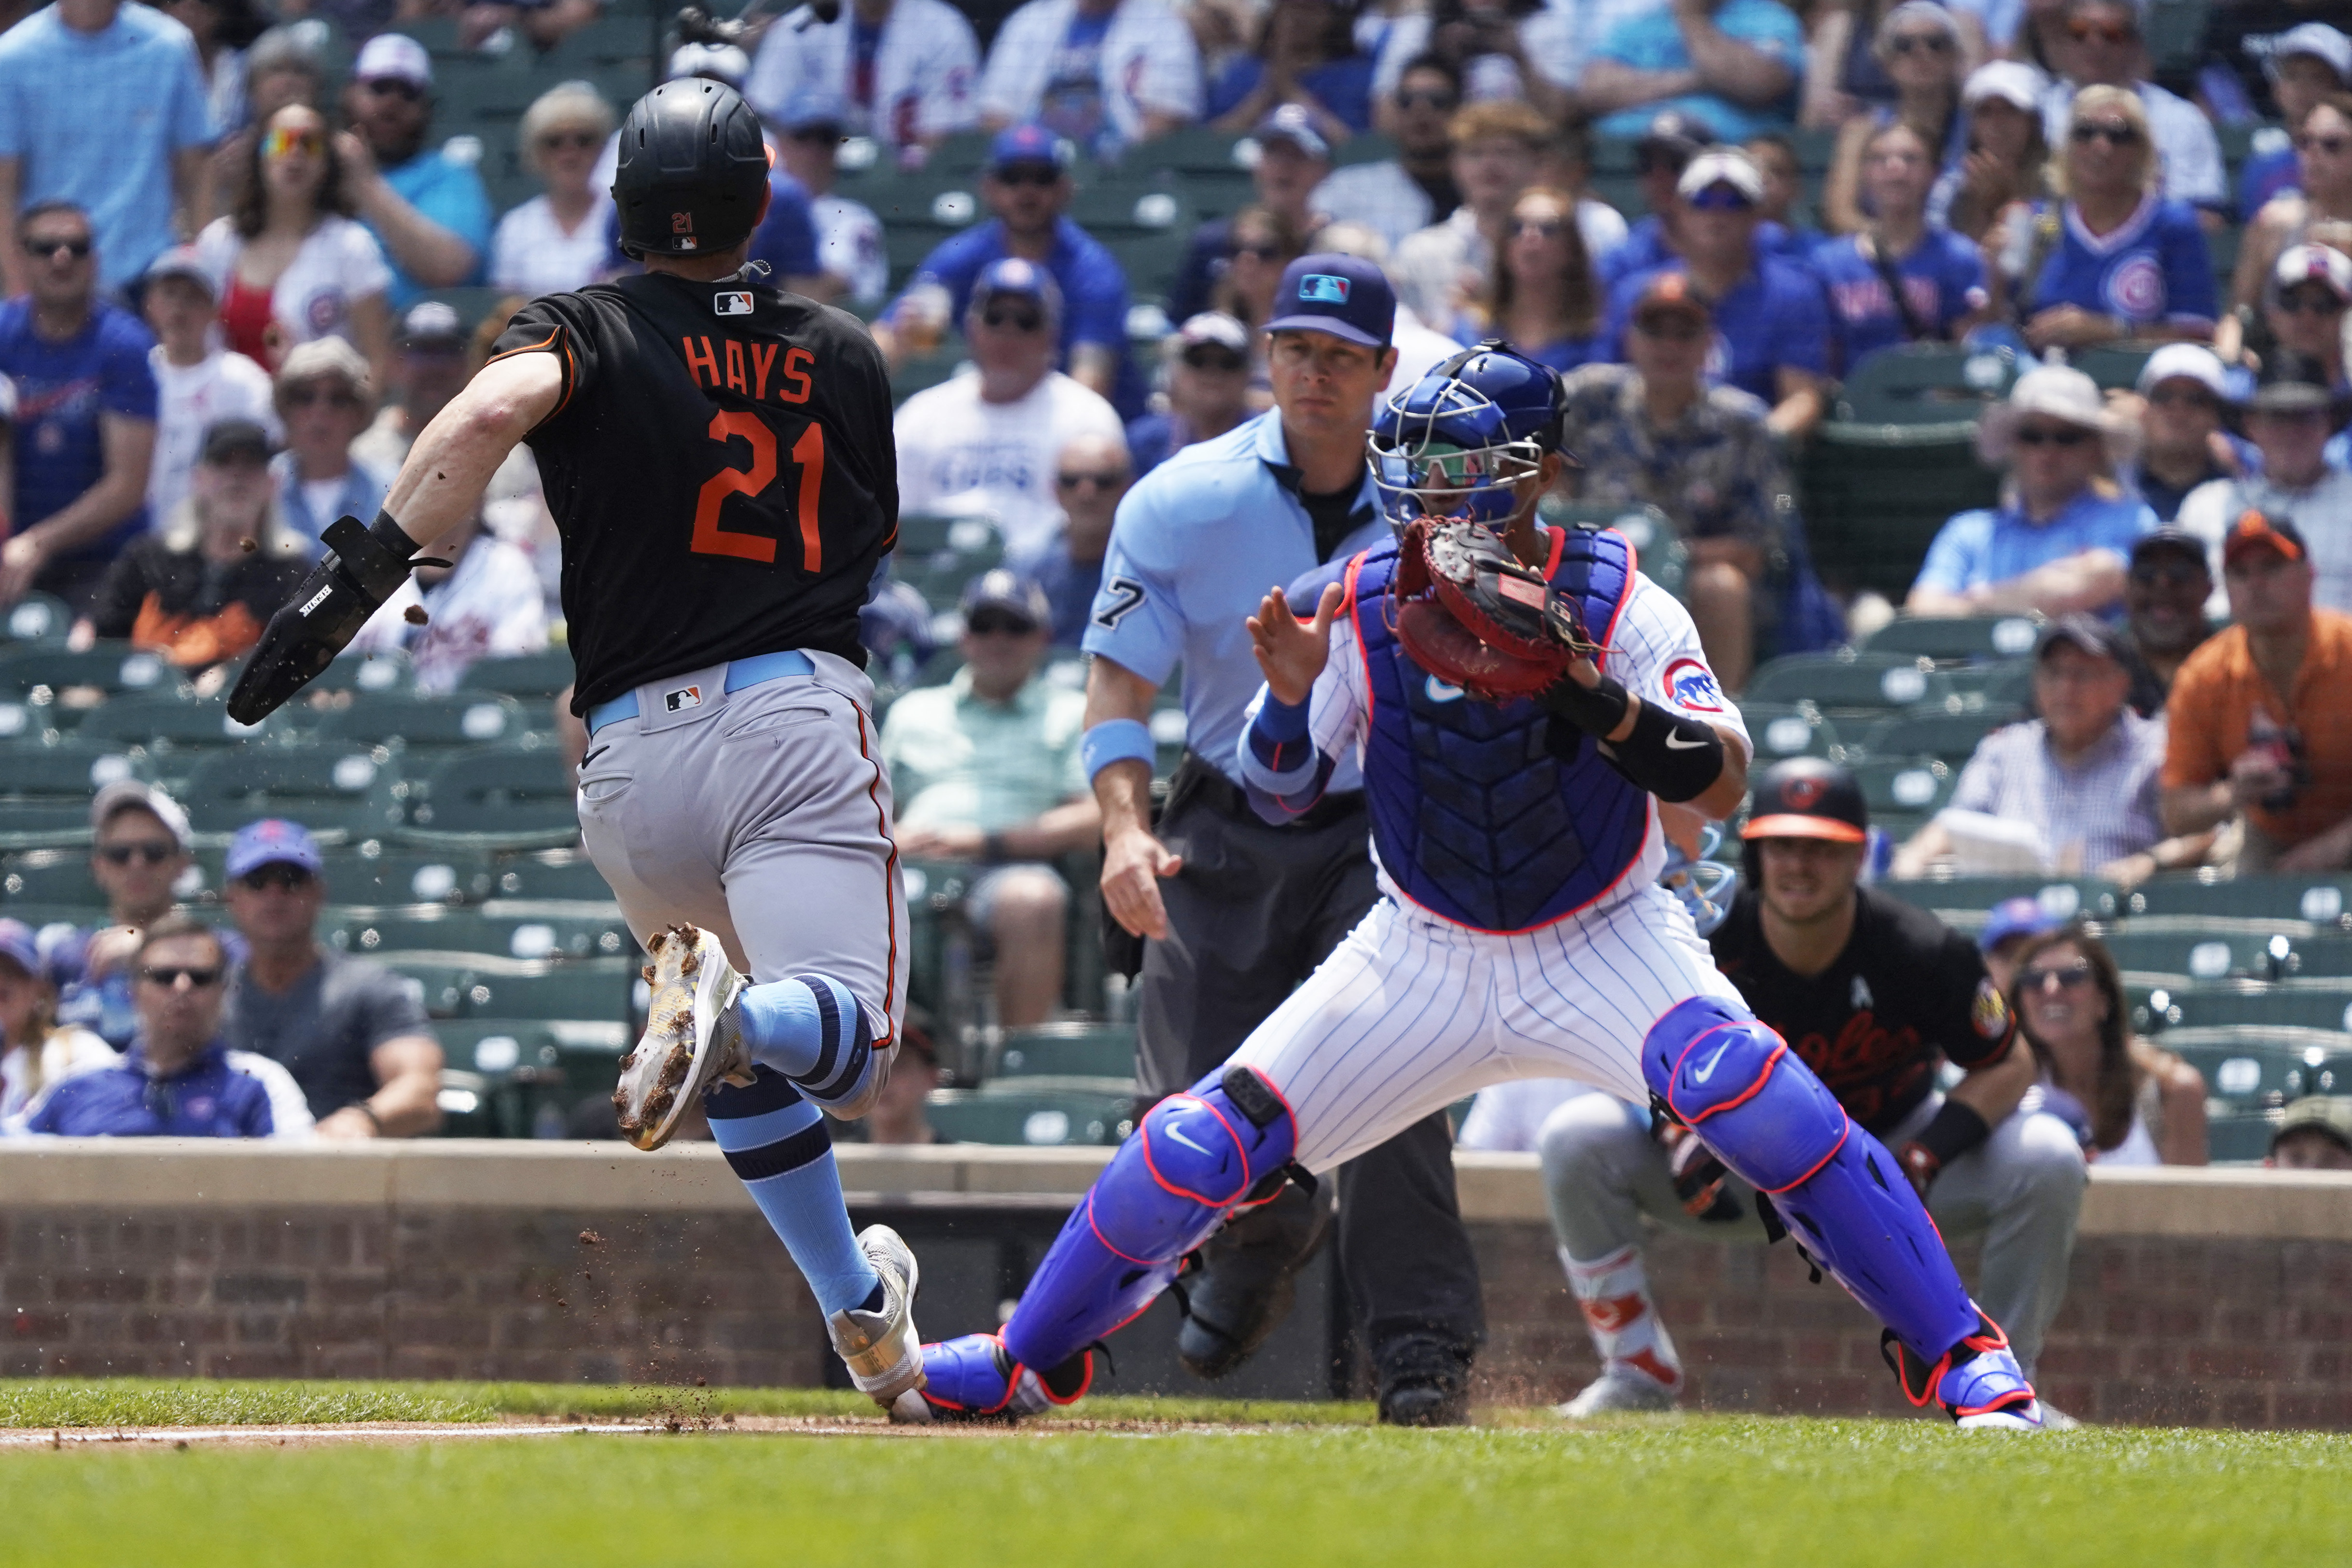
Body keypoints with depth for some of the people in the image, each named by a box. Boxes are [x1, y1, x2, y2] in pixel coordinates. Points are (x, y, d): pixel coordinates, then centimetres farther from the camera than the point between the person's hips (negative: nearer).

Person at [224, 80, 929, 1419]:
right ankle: (733, 1021, -46)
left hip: (632, 757, 2)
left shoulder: (588, 331, 5)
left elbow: (495, 409, -18)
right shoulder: (844, 354, 14)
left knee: (749, 1032, 26)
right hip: (801, 721, -2)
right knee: (850, 1043, -13)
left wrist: (362, 576, -21)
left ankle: (867, 1320, 25)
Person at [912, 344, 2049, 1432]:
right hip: (1424, 957, 3)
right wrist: (1290, 695, -24)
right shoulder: (1363, 606, -9)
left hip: (1605, 943, -3)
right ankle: (1029, 1357, 18)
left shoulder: (1614, 604, -16)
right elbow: (1280, 795, -2)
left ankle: (1960, 1358, -22)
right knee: (1204, 1144, -5)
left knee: (1750, 1095, -30)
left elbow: (1722, 783, -26)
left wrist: (1595, 698, -43)